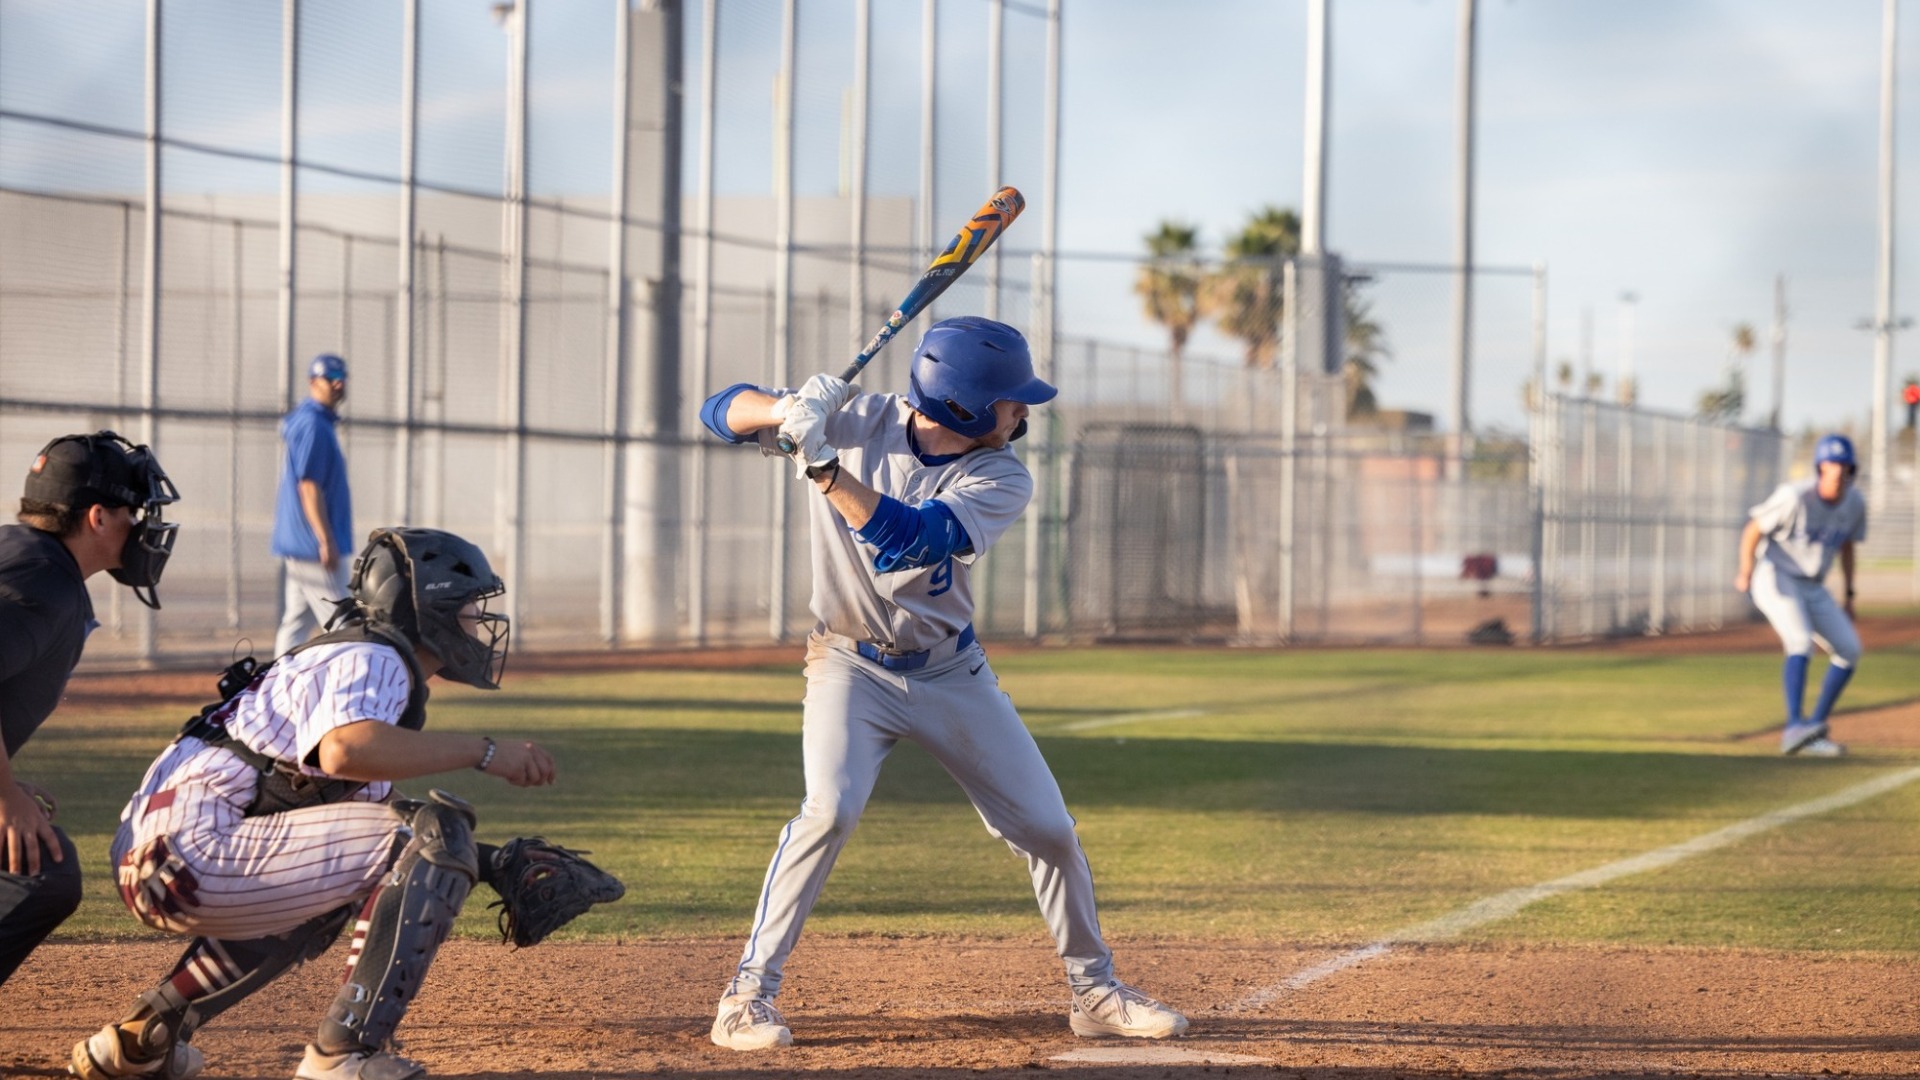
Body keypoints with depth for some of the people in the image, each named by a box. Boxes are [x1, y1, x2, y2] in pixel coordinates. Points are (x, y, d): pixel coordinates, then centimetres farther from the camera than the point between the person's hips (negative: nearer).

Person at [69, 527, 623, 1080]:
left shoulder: (367, 661, 23)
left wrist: (491, 864, 11)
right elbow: (346, 750, -31)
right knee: (434, 831, -14)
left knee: (331, 893, 37)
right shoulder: (371, 660, -8)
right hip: (193, 851, -11)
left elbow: (381, 831, 22)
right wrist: (483, 750, -22)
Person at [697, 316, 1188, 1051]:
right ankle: (747, 997, -18)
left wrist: (824, 467, -38)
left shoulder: (1002, 480, -14)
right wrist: (785, 410, -35)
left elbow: (909, 541, -30)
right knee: (830, 807, -26)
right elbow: (723, 414, -14)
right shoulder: (857, 422, -14)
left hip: (952, 673, 3)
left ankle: (1094, 991, 23)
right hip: (852, 666, -3)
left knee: (1048, 827, 3)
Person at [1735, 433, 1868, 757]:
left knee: (1850, 650, 0)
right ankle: (1794, 728, -37)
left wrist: (1849, 596, 15)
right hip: (1776, 578, -7)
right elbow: (1754, 530, -12)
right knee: (1802, 641, -28)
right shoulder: (1794, 498, -20)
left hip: (1813, 588, 7)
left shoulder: (1854, 503, -1)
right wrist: (1746, 574, -22)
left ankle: (1814, 731, 7)